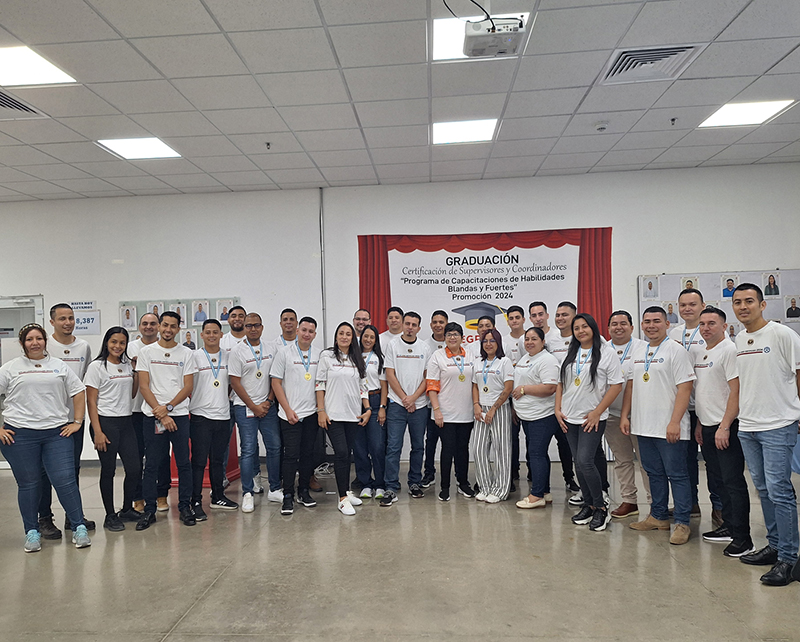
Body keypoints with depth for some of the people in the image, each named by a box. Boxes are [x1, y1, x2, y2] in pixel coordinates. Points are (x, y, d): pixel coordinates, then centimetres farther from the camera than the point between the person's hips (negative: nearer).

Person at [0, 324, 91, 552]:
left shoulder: (59, 366, 11)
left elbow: (78, 392, 13)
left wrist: (77, 422, 5)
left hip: (57, 433, 0)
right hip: (19, 435, 0)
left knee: (65, 480, -3)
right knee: (28, 484, 7)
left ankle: (79, 528, 6)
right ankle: (32, 533, 21)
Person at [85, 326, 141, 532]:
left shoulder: (127, 366, 12)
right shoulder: (97, 367, -5)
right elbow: (91, 402, -8)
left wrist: (137, 371, 6)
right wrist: (97, 432, -14)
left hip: (126, 422, 6)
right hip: (105, 422, -5)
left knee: (135, 469, 4)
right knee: (108, 470, 2)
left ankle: (127, 509, 23)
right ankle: (110, 516, 15)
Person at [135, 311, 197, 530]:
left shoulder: (186, 353, 6)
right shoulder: (146, 352, 5)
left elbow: (188, 387, 2)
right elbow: (144, 386, -1)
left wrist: (168, 407, -11)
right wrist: (160, 413, -9)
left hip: (179, 415, 1)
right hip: (152, 416, 0)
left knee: (184, 463, 4)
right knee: (152, 464, 4)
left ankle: (185, 507, 15)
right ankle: (149, 510, 15)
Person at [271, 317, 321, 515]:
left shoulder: (319, 354, 6)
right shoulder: (284, 352, -3)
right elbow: (276, 382, -4)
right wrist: (288, 409, -9)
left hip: (312, 413, 3)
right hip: (290, 414, -3)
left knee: (308, 454, 10)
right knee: (291, 455, -2)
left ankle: (304, 491, 23)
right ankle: (288, 496, 8)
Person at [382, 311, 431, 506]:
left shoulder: (425, 348, 7)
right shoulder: (392, 345, 1)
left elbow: (428, 377, 4)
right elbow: (390, 375, -3)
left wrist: (414, 397, -9)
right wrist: (404, 398, -7)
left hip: (419, 405, 3)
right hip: (397, 404, -2)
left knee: (418, 446, 10)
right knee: (393, 447, -5)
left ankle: (414, 483, 24)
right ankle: (391, 488, -1)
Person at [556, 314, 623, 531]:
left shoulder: (606, 352, -5)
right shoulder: (570, 354, 12)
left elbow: (616, 385, -9)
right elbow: (560, 383, 16)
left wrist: (597, 412, -13)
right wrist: (558, 409, 5)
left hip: (593, 418, -6)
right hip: (570, 418, 6)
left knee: (585, 461, -12)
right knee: (578, 463, 10)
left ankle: (601, 508, 4)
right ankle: (588, 505, 23)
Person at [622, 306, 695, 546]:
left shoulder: (676, 351, -8)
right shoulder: (638, 352, 13)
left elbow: (684, 389, -13)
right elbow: (630, 385, 17)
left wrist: (675, 422, -19)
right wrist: (624, 415, 10)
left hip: (669, 428, -7)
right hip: (643, 426, 7)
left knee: (677, 475, 1)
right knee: (654, 474, 16)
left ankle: (682, 523, 9)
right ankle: (658, 516, 27)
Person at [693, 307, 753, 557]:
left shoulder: (729, 350, -12)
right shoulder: (701, 354, 14)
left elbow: (736, 391, -18)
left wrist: (724, 426, -21)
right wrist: (700, 424, 17)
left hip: (726, 427, -8)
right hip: (707, 427, 9)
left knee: (733, 480, -5)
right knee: (719, 479, 15)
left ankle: (742, 538, 2)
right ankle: (729, 526, 26)